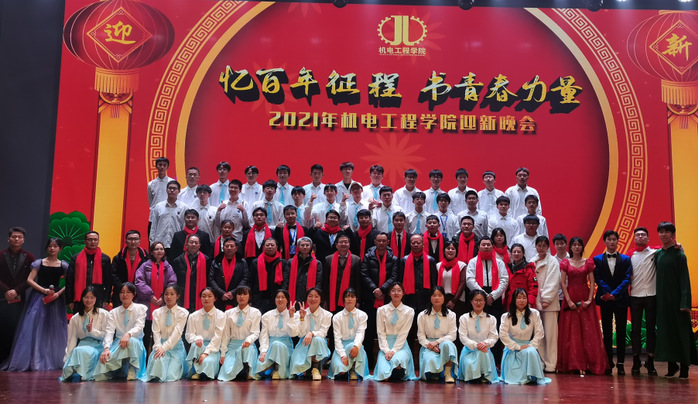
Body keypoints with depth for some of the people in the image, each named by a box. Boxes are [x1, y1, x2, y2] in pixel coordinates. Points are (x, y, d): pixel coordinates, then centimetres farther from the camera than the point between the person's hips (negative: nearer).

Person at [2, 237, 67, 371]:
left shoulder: (63, 265, 4)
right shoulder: (39, 263, 3)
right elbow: (29, 280, -3)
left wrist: (58, 293, -14)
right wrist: (44, 290, -13)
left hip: (55, 299, 1)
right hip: (39, 298, -1)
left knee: (54, 330, 2)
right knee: (34, 327, -6)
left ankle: (52, 360, 13)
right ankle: (34, 360, -1)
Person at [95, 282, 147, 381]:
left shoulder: (141, 309, 4)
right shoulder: (113, 313, 9)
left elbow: (139, 327, -12)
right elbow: (109, 331, -6)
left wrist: (128, 334, -36)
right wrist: (106, 348, -26)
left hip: (135, 344, -2)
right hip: (118, 344, 2)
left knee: (131, 341, -40)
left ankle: (132, 371, -25)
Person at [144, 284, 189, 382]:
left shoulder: (183, 313, -2)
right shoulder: (157, 312, 6)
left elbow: (177, 332, -12)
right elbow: (156, 332, -3)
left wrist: (164, 348, -23)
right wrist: (158, 347, -21)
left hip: (176, 346, -1)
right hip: (161, 344, 1)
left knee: (171, 376, -13)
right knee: (157, 359, -34)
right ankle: (157, 376, -5)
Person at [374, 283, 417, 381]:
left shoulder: (409, 311, 4)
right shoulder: (382, 310, 6)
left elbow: (404, 333, -3)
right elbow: (381, 332, 1)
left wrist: (393, 350, -13)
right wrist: (386, 350, -12)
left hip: (401, 344, 0)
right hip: (385, 344, 0)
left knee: (397, 360, -37)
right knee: (383, 373, -28)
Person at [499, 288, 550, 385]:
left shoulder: (534, 314, 2)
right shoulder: (506, 316, -1)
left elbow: (539, 333, 1)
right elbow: (503, 335, -8)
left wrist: (531, 345, -12)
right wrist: (518, 347, -13)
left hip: (528, 346, 1)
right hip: (512, 347, -1)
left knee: (531, 352, -35)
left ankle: (533, 377, -20)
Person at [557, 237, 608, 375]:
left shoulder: (588, 262, 8)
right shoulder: (565, 263, 6)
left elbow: (592, 282, 2)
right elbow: (563, 283, 0)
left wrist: (590, 299, -9)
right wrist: (568, 300, -9)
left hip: (585, 298, 0)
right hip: (570, 299, 0)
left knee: (588, 331, -2)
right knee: (571, 332, 0)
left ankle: (589, 363, 2)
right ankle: (573, 363, 5)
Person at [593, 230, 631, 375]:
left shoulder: (625, 259, 6)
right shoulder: (598, 259, 6)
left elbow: (627, 279, -4)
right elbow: (598, 279, -2)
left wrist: (615, 294, -15)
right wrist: (609, 293, -14)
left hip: (621, 299, 0)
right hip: (605, 299, 0)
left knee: (621, 332, 2)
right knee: (607, 332, 3)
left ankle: (620, 363, 7)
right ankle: (609, 363, 8)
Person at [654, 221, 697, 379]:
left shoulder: (679, 255, -7)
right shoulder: (657, 254, 8)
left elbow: (685, 279, -10)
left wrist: (685, 303, -17)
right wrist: (657, 298, 5)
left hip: (676, 298, -5)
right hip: (662, 298, 5)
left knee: (681, 331, 0)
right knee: (666, 331, 6)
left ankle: (684, 367, 7)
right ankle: (672, 365, 16)